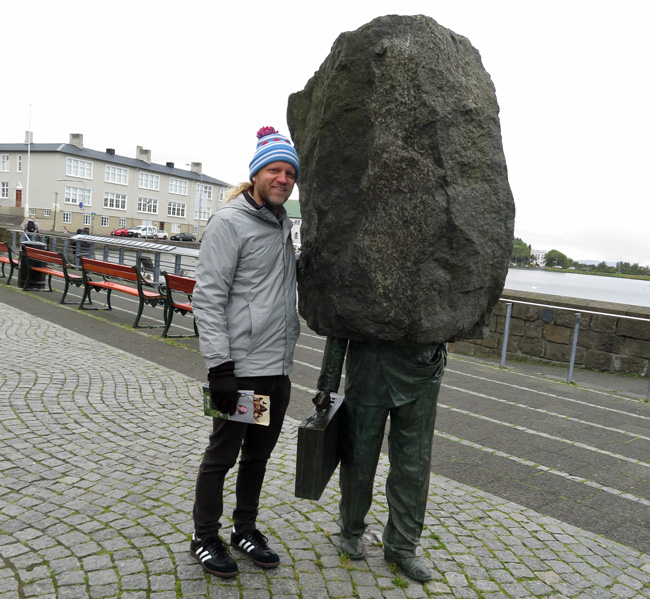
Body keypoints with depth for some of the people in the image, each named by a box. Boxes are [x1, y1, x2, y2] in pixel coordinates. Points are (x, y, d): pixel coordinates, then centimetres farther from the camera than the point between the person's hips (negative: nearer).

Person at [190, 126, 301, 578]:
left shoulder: (285, 225, 14)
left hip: (279, 368, 7)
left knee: (259, 453, 18)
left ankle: (246, 530, 35)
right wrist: (220, 365, -19)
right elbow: (207, 298, -15)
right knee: (223, 455, 7)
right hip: (241, 368, -7)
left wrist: (286, 354, 19)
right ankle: (205, 538, 27)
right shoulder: (229, 222, -10)